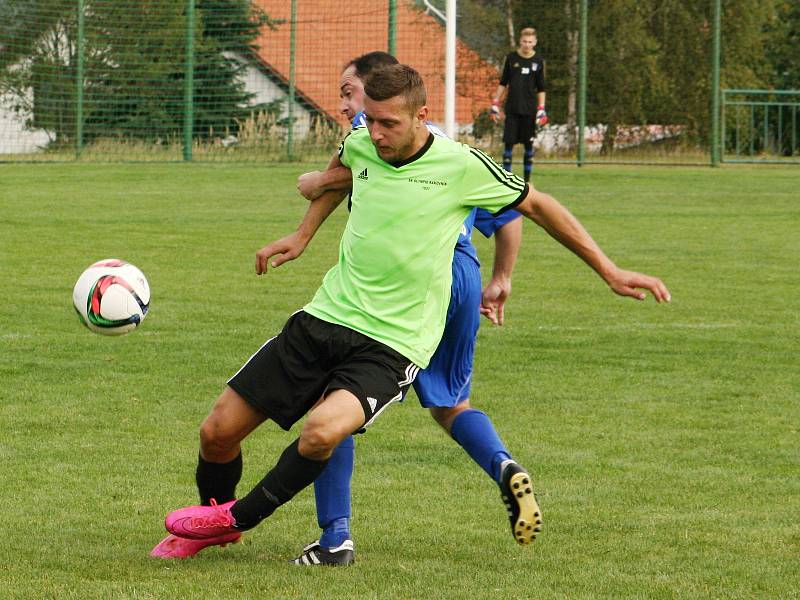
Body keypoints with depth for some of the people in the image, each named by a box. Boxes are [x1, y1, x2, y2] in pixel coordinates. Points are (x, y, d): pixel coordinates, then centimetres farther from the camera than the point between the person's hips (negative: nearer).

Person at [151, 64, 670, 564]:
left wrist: (609, 271, 5)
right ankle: (212, 522, 30)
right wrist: (301, 235, 24)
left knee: (323, 430, -33)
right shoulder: (359, 146, 2)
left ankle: (237, 517, -8)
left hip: (391, 345, -5)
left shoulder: (461, 165, -11)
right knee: (219, 431, 0)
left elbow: (536, 205, 3)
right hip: (325, 317, 5)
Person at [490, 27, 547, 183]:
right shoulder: (511, 58, 3)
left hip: (530, 110, 0)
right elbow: (503, 83, 10)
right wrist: (495, 103, 5)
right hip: (512, 109, 0)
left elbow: (541, 88, 10)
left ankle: (527, 179, 10)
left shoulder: (538, 61, 4)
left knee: (529, 144, 3)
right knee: (509, 142, -4)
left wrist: (541, 109, 2)